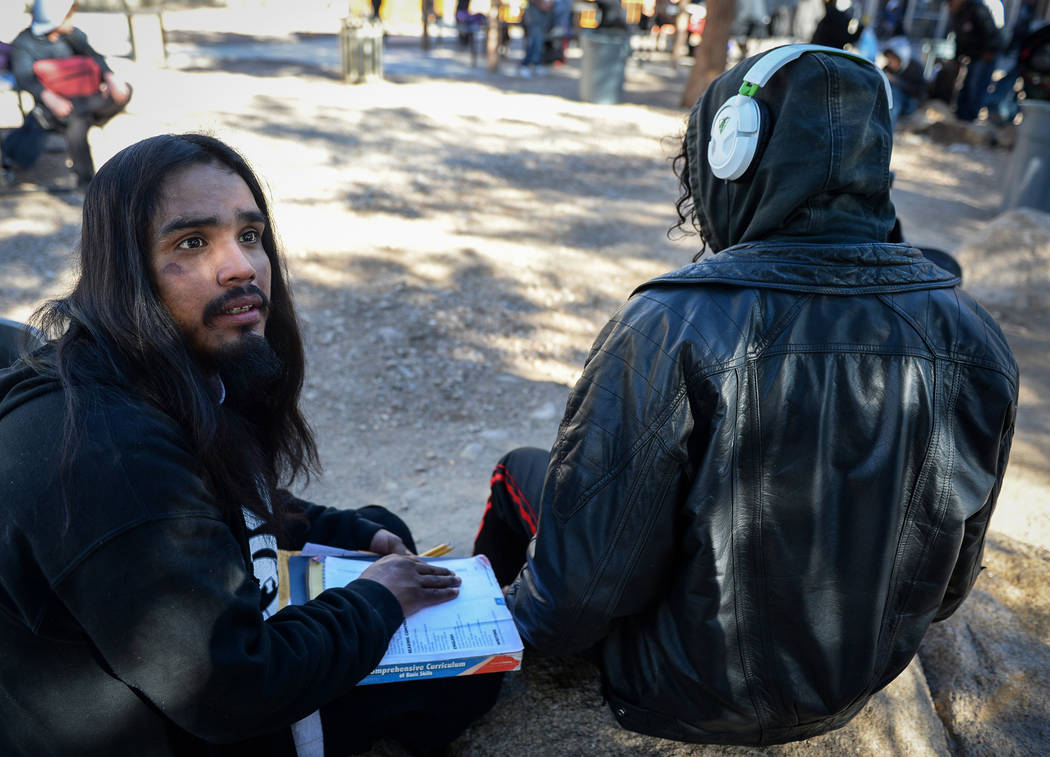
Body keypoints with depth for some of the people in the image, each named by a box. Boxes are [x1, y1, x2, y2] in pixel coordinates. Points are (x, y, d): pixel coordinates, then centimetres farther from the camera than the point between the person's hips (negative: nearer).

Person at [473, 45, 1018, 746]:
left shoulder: (670, 329, -30)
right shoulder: (976, 339, -13)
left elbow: (578, 589, -24)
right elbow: (950, 580, 0)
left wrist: (525, 615, -1)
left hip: (683, 701, -5)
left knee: (522, 469, 18)